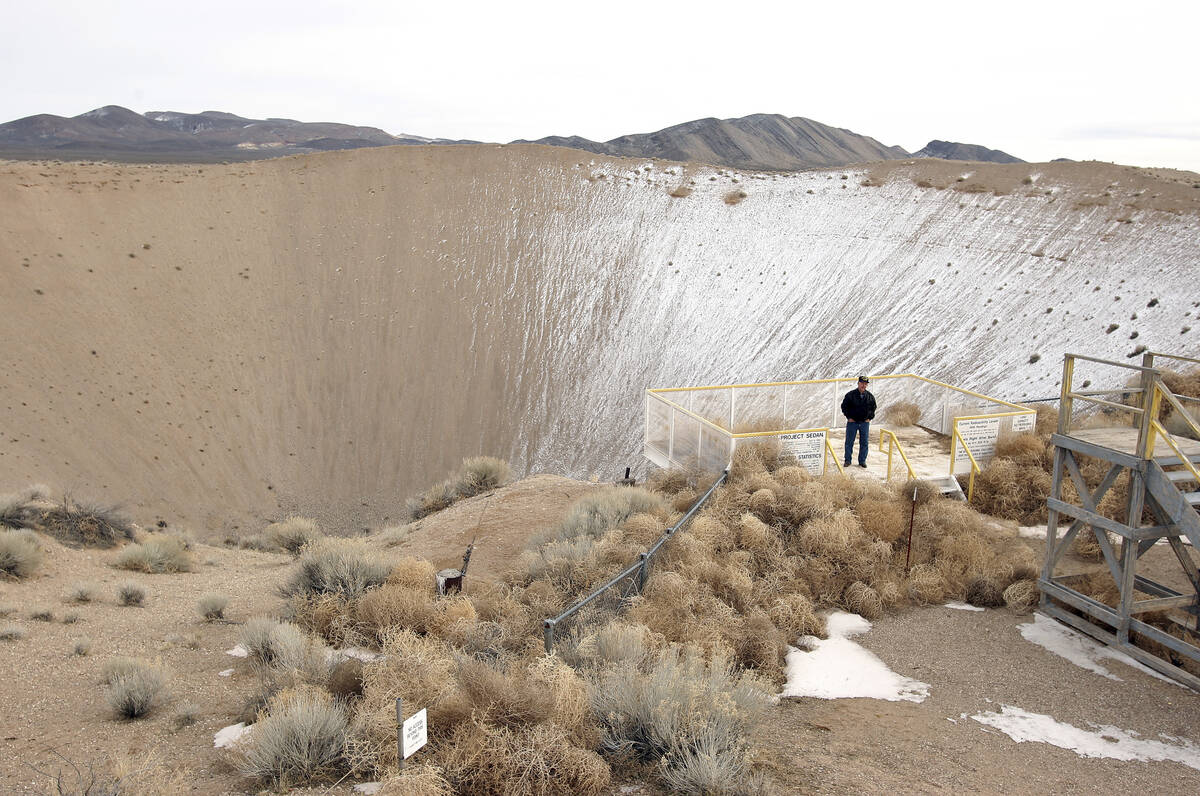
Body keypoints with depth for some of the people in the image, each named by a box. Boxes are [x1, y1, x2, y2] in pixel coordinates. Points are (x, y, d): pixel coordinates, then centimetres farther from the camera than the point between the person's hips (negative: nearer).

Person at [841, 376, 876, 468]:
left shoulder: (870, 396, 3)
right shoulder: (850, 395, -7)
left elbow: (873, 407, 17)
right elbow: (844, 406, 1)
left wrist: (870, 418, 6)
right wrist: (849, 417, -5)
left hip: (865, 422, 2)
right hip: (852, 422, -2)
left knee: (864, 442, 5)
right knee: (849, 442, 2)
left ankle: (862, 461, 15)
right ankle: (847, 460, 11)